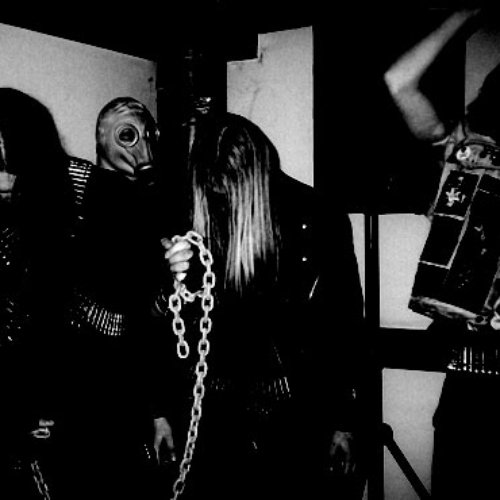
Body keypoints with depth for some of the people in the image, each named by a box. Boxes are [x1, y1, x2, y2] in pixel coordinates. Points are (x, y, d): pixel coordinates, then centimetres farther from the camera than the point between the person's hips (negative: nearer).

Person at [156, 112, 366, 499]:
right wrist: (175, 282, -22)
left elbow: (345, 325, -2)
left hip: (299, 418, -1)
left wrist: (344, 422, 0)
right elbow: (172, 337, -1)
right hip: (213, 418, 1)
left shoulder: (315, 221, -7)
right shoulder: (193, 221, -5)